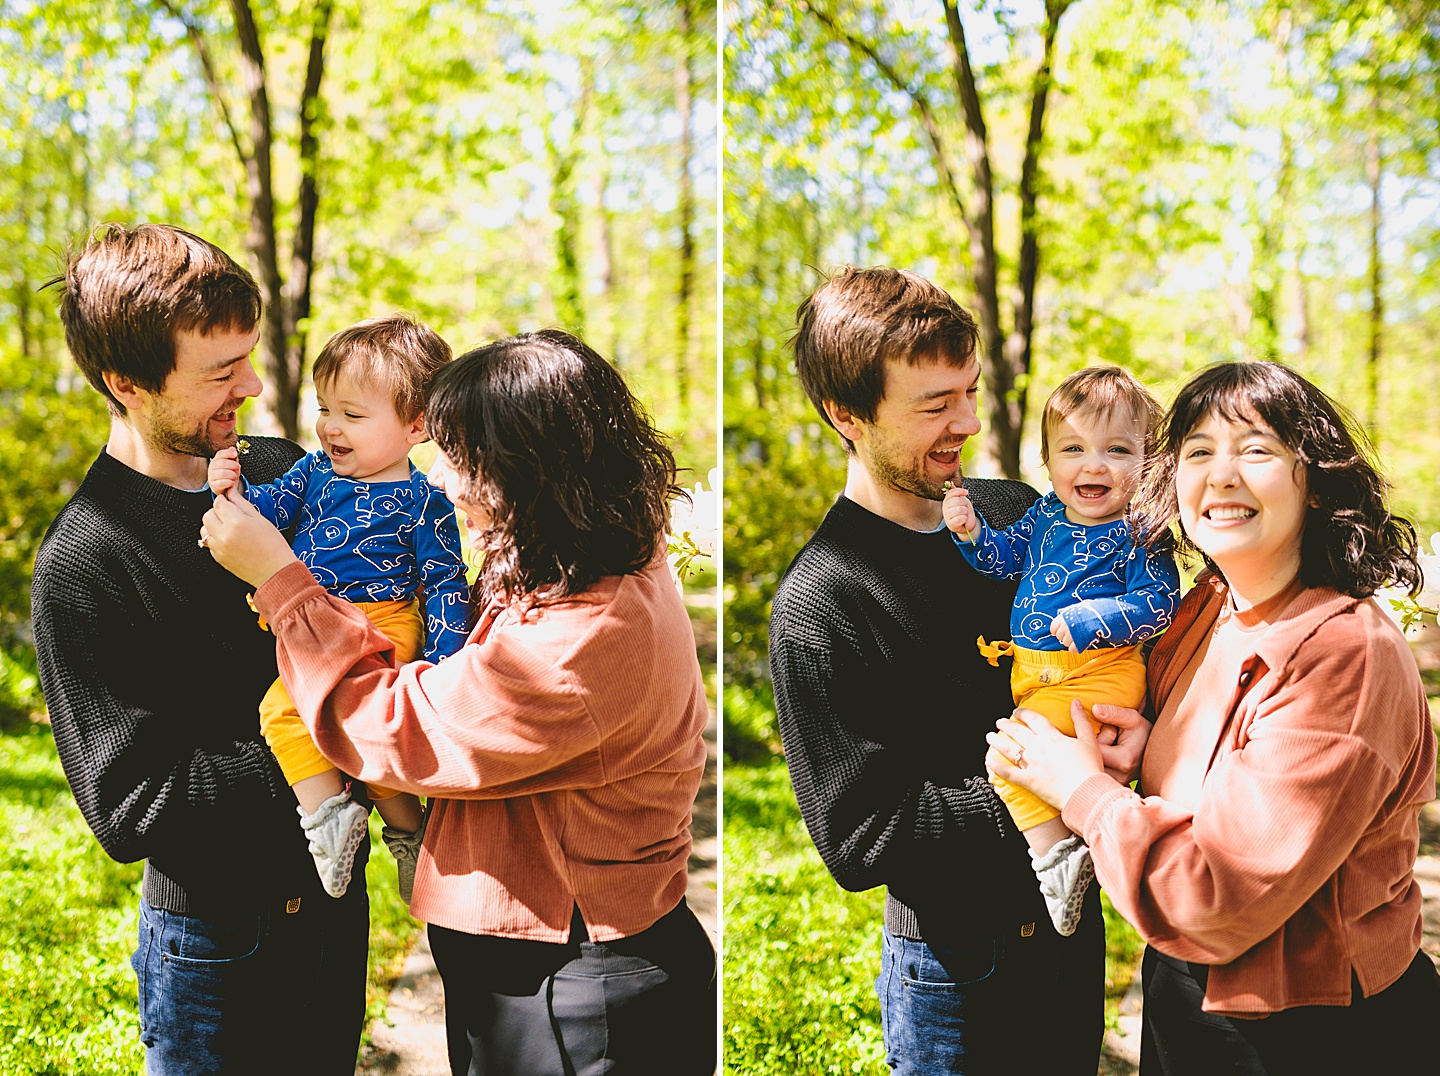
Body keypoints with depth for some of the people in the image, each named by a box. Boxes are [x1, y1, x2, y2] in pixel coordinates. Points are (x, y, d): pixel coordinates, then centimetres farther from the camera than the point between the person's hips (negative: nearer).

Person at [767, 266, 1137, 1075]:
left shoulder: (1018, 512, -1)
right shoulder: (817, 606, -20)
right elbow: (859, 839, -21)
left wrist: (1118, 729, -11)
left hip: (1075, 914, 6)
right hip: (956, 965, -6)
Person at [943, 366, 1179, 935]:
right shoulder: (1046, 513, 8)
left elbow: (1157, 604, -16)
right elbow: (1005, 555, 17)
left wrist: (1090, 620, -26)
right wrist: (971, 530, -2)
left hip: (1098, 674, -8)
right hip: (1028, 670, 8)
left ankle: (1056, 849, -11)